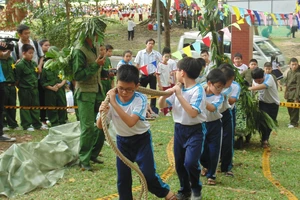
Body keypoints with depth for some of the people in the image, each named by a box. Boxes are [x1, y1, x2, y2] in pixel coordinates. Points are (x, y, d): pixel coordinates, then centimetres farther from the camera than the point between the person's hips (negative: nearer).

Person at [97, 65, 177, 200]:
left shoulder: (140, 99, -23)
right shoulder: (111, 99, -15)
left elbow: (130, 122, -37)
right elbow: (99, 126, -11)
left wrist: (114, 103, -37)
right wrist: (102, 114, -34)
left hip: (141, 139, -3)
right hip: (122, 141, 3)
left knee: (148, 173, -7)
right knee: (122, 176, 5)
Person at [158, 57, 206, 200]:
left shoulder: (198, 90, -17)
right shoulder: (177, 88, 3)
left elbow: (193, 113, -28)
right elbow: (162, 106, 6)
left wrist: (179, 95, -27)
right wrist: (164, 95, -16)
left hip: (195, 130, -6)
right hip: (179, 129, 7)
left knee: (190, 162, -17)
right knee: (179, 163, 12)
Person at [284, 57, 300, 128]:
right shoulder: (289, 72, 10)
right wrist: (286, 93, 16)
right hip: (289, 93, 7)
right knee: (289, 108, 13)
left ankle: (294, 123, 7)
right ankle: (292, 122, 27)